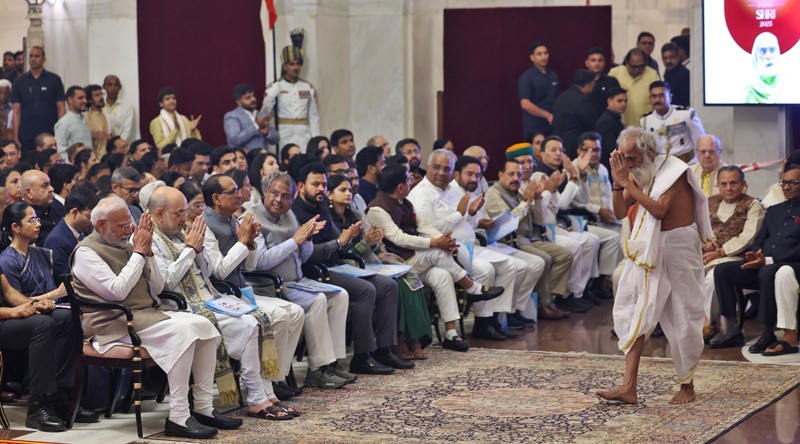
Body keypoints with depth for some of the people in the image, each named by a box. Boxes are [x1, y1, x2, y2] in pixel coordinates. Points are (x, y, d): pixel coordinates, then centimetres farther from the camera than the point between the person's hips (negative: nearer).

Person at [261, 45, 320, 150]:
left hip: (304, 137, 3)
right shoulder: (274, 88, 0)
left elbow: (314, 117, 11)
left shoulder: (308, 88, 9)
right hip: (284, 137, -3)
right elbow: (265, 115, -6)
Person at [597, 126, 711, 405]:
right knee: (633, 312, -3)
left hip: (678, 247, -6)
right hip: (648, 249, 6)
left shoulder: (674, 170, -15)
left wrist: (628, 182, -23)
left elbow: (659, 209, -26)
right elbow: (620, 213, 4)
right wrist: (618, 183, -10)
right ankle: (629, 387, -5)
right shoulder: (638, 173, 5)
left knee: (683, 317, 2)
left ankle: (687, 385, 17)